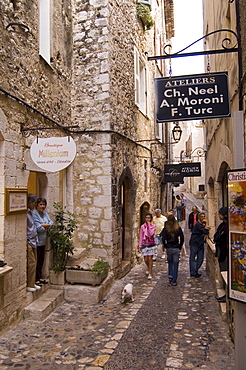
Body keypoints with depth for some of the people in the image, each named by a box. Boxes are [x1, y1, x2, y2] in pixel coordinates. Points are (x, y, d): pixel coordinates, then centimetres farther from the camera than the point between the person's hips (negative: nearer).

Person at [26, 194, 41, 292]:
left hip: (33, 241, 9)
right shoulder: (25, 213, -17)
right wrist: (27, 241, -17)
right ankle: (28, 285, 8)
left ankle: (32, 283, 23)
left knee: (34, 262, 13)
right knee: (31, 263, -4)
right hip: (28, 241, -9)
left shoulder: (30, 212, 13)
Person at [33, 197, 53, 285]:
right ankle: (36, 279, 13)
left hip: (43, 241, 8)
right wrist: (47, 227, -6)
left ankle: (40, 277, 27)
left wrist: (43, 225, -13)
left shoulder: (45, 213, 10)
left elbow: (51, 223, 5)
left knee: (41, 260, 15)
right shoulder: (34, 214, -16)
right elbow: (38, 228, -22)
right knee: (36, 260, 1)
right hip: (36, 241, -8)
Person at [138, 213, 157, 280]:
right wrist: (140, 246, 4)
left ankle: (150, 273, 9)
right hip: (144, 244, 2)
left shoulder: (153, 226, -4)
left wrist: (149, 225, -20)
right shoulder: (142, 227, -1)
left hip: (151, 244, -2)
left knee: (150, 258, -1)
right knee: (146, 259, 7)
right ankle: (149, 268, 38)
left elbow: (151, 234, -22)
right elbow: (141, 237, 4)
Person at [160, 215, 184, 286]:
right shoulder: (178, 228, -5)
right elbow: (182, 238, -5)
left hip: (168, 248, 0)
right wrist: (180, 246, 7)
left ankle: (170, 276, 14)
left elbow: (163, 239, -9)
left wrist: (166, 246, 5)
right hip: (176, 249, 0)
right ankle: (174, 281, 8)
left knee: (170, 263, 22)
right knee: (175, 264, 6)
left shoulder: (166, 229, -7)